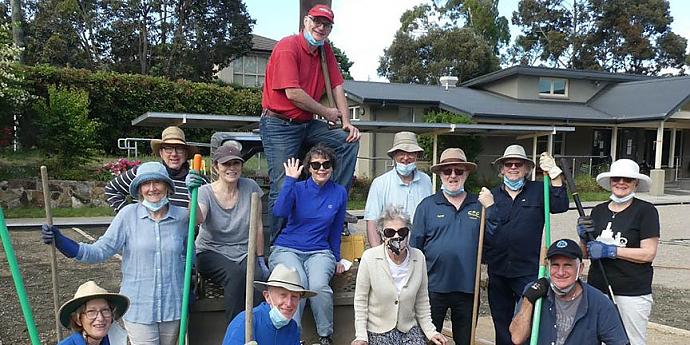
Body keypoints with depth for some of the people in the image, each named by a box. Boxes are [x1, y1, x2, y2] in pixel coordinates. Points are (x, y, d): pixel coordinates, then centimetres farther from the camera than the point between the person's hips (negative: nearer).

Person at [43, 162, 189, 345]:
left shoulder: (182, 216, -3)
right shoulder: (129, 214, -7)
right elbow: (101, 251, -9)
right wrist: (61, 242, -20)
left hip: (172, 305, 2)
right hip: (138, 307, -2)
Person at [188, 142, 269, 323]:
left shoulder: (250, 187, 1)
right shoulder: (206, 192, -5)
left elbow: (257, 227, 5)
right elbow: (198, 219, -27)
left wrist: (261, 260, 5)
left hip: (244, 253, 2)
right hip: (212, 252, -2)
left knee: (258, 276, -30)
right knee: (236, 274, -33)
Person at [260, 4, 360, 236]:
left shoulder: (325, 49, 10)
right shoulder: (288, 47, -13)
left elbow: (337, 86, 8)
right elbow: (293, 93, -20)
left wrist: (346, 122, -3)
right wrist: (326, 112, -9)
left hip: (307, 125, 7)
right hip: (280, 126, -7)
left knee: (349, 141, -7)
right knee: (283, 188, -7)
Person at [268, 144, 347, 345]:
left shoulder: (339, 193, 7)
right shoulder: (298, 188, 0)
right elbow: (280, 212, -20)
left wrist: (337, 259, 21)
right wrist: (290, 179, -18)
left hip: (319, 252, 1)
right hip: (286, 250, -1)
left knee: (319, 285, -30)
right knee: (298, 283, -33)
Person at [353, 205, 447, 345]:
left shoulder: (419, 257, -6)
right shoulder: (369, 258, -16)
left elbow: (422, 300, 5)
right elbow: (360, 300, -7)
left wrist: (430, 331, 2)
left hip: (410, 328, 3)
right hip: (378, 331, -3)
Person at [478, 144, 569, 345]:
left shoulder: (538, 191, 2)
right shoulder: (491, 195, 6)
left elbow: (560, 206, -15)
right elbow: (485, 231, 0)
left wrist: (553, 173, -21)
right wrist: (488, 207, -16)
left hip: (528, 270, -3)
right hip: (497, 271, 3)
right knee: (501, 323, 17)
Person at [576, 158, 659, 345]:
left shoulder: (645, 210, -5)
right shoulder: (598, 211, 9)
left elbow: (649, 253, -11)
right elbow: (586, 252, 15)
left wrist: (610, 250, -16)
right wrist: (584, 237, -5)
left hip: (633, 292, -4)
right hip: (598, 289, 4)